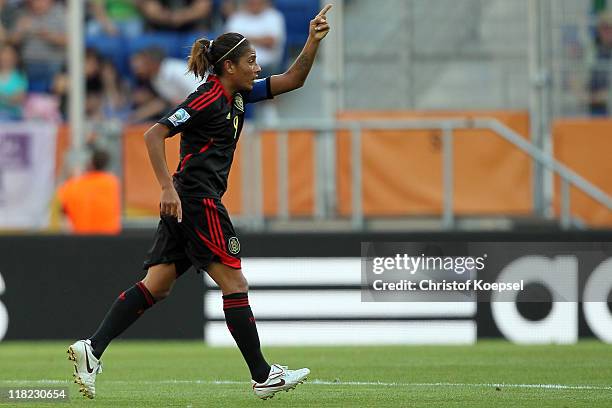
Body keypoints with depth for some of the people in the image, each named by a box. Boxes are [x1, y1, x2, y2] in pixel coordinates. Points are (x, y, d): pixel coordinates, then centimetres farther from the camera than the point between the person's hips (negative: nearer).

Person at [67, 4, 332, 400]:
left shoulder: (236, 96, 16)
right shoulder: (206, 99, -12)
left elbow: (292, 80, 21)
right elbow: (154, 135, -17)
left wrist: (314, 41, 8)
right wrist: (168, 188, -23)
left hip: (186, 204, 10)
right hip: (197, 200, -10)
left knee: (157, 286, 2)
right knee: (235, 283, -4)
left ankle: (92, 348, -8)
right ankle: (263, 376, 0)